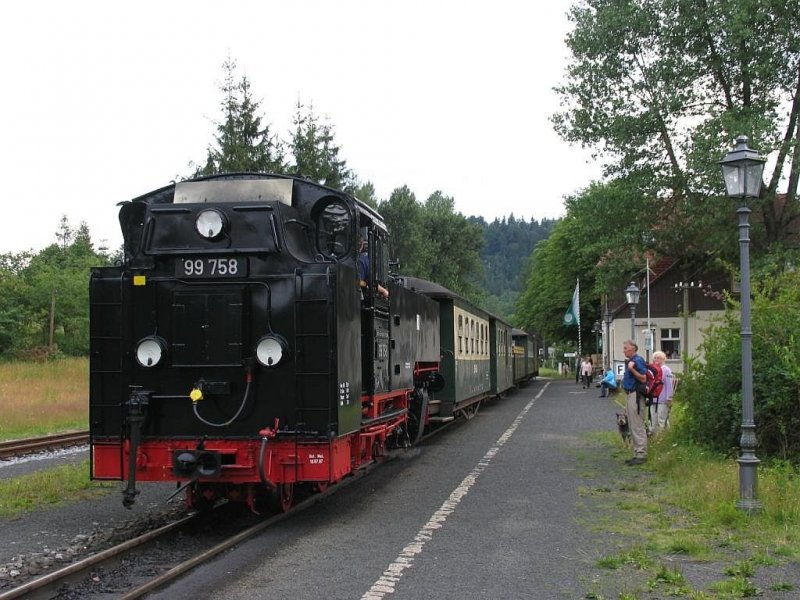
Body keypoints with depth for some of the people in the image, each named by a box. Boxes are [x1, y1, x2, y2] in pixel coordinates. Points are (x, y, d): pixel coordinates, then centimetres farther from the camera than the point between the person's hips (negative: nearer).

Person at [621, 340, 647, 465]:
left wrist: (632, 369, -27)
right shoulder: (629, 361, 16)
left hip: (635, 395, -10)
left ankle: (642, 455, -6)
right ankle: (637, 454, 18)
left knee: (637, 426, -8)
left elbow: (643, 379, -18)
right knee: (632, 427, 12)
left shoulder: (638, 360, -13)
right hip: (629, 395, 10)